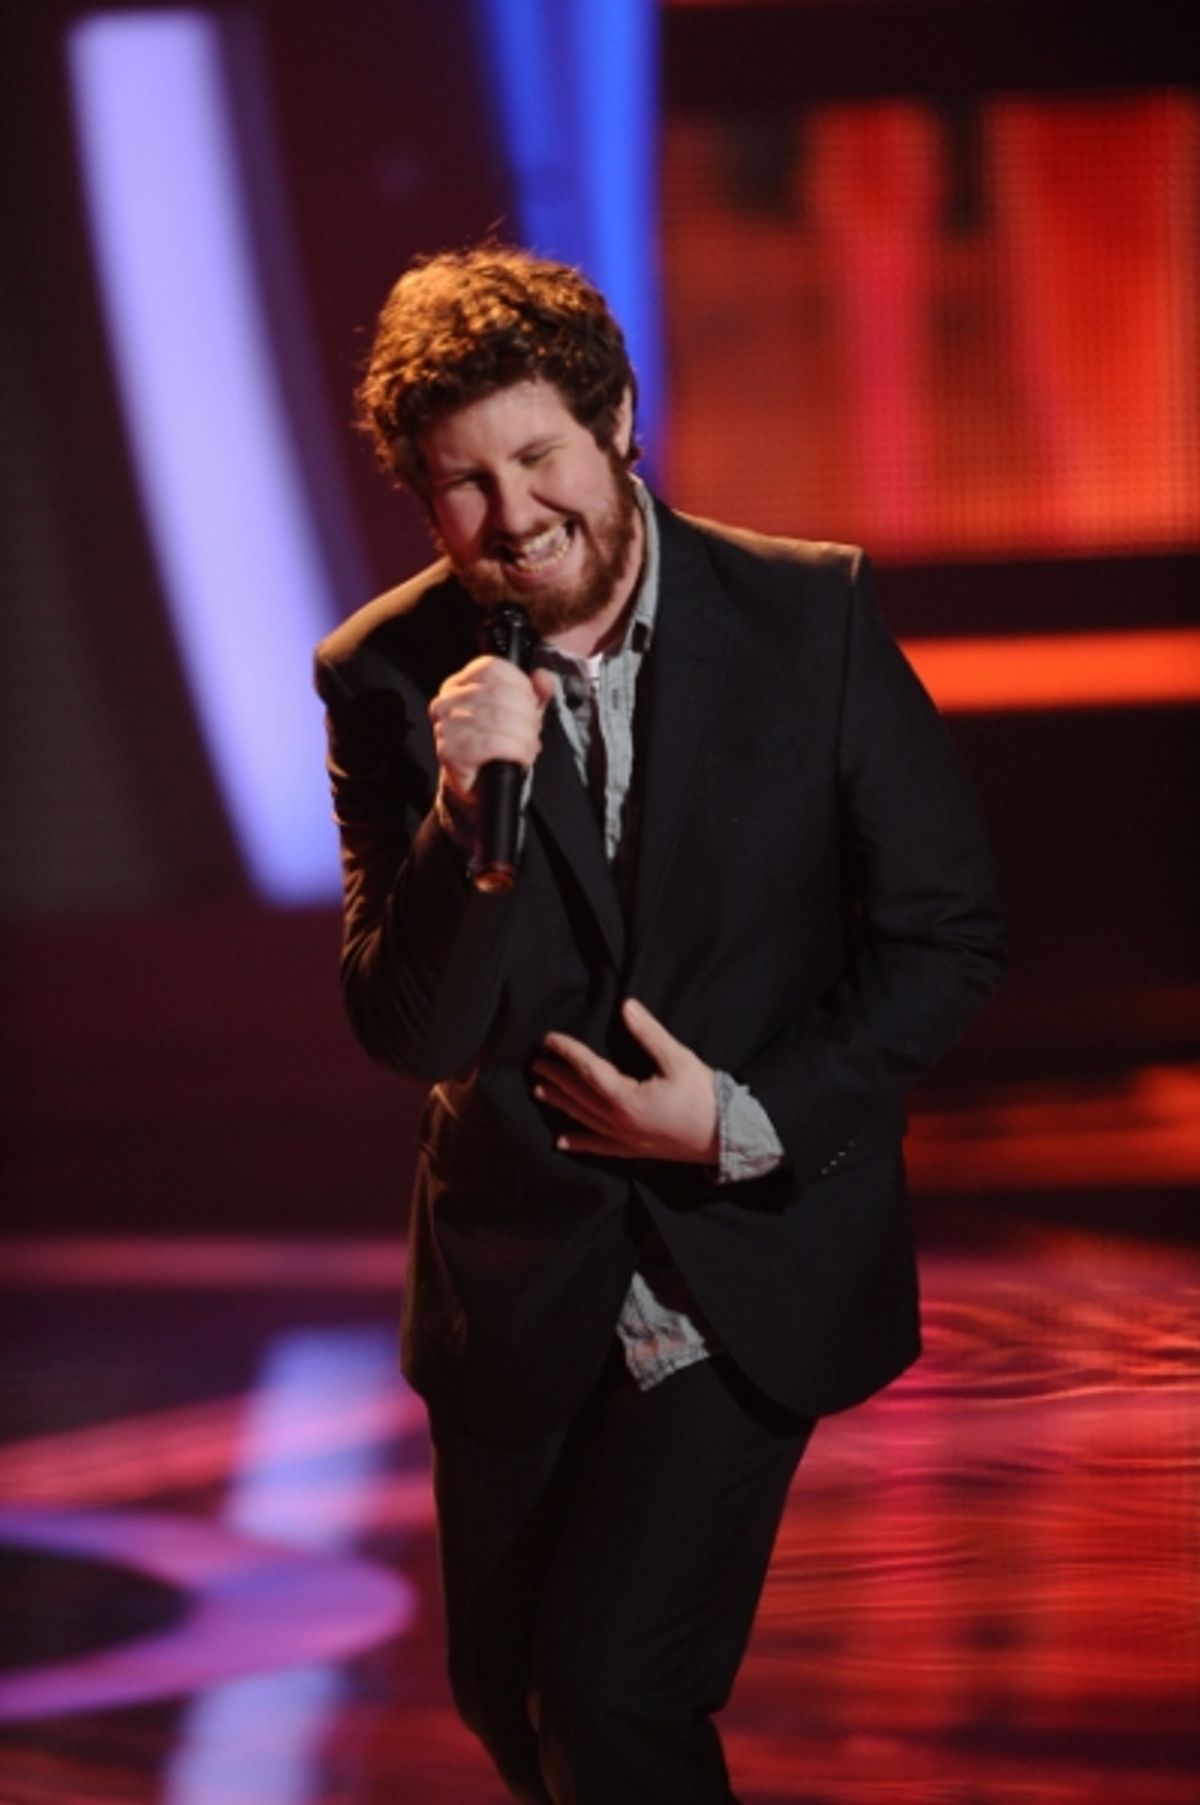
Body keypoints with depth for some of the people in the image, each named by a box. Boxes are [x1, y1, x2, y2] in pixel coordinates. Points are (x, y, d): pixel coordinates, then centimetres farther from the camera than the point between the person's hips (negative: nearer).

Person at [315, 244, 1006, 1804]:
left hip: (755, 1246, -2)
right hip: (519, 1268, 3)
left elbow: (945, 933, -5)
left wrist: (749, 1122, -14)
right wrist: (469, 811, -29)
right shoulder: (389, 680, -10)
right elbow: (408, 1036, -13)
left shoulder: (811, 615, -12)